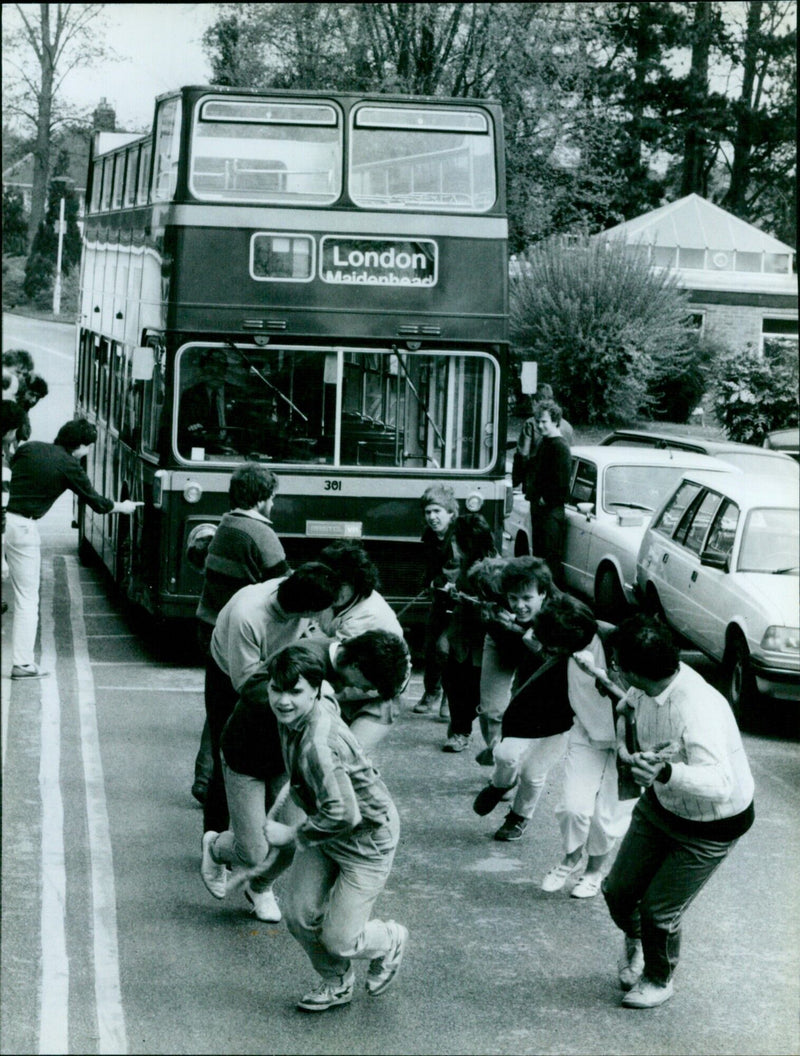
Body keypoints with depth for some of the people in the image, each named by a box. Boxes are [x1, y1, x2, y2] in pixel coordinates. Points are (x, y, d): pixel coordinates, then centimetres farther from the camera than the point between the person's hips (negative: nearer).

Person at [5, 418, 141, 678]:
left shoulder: (28, 448, 10)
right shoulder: (69, 467, 0)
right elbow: (96, 503, 10)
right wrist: (123, 507, 30)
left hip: (5, 517, 4)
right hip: (22, 528, -4)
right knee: (27, 599, 6)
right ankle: (23, 663, 6)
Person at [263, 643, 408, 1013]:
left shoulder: (318, 745, -36)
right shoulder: (290, 719, -7)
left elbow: (344, 815, -36)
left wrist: (291, 834, -24)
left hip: (367, 836, -8)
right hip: (325, 830, 8)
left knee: (339, 940, -2)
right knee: (301, 916, 6)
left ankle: (390, 942, 32)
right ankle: (336, 984, 33)